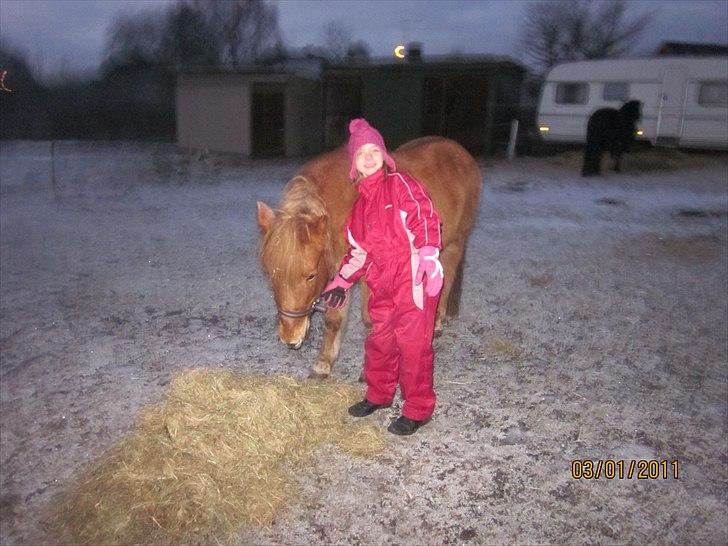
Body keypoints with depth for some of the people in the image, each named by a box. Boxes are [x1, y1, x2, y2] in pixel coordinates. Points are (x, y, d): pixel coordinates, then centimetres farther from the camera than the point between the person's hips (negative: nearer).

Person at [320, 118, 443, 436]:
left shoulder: (399, 183, -4)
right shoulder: (361, 202, 15)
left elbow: (425, 217, -14)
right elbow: (359, 249, 20)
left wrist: (428, 257, -26)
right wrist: (342, 283, 16)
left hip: (413, 281, -6)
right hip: (382, 286, 7)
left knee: (413, 344, 1)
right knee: (379, 342, 16)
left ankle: (418, 410, 17)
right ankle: (379, 395, 38)